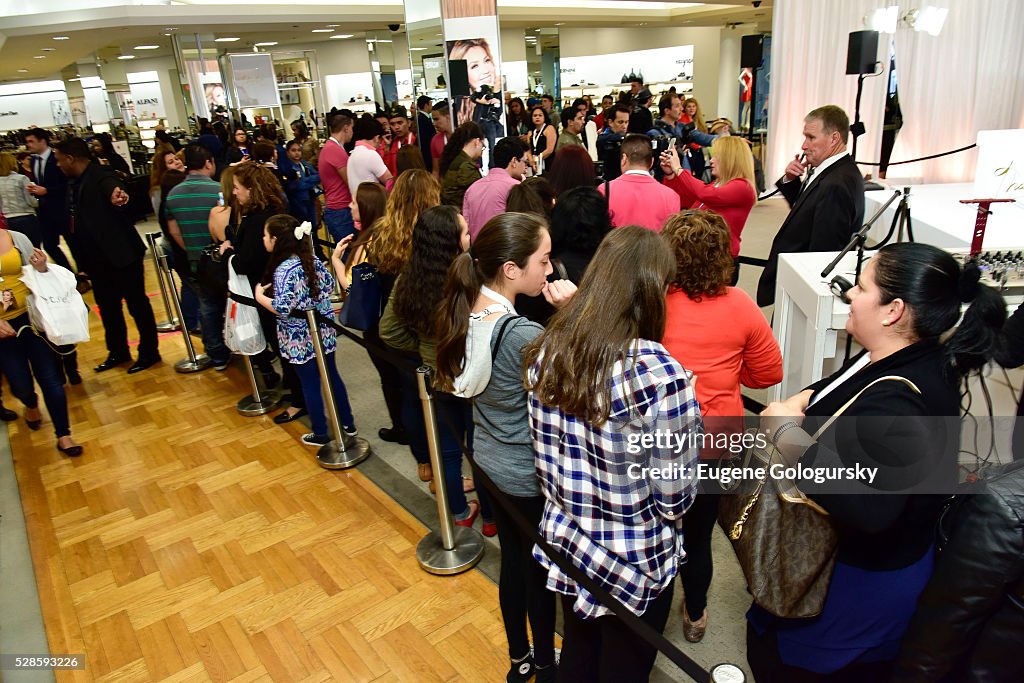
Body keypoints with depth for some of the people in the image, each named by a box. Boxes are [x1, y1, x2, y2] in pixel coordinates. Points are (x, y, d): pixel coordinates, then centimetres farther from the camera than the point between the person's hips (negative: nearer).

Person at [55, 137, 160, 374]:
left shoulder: (101, 176, -16)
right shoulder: (74, 182, 9)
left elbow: (112, 187, -39)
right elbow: (76, 218, 14)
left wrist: (117, 195, -62)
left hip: (121, 254, -9)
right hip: (97, 258, 9)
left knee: (137, 304, 3)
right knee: (107, 306, 18)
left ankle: (149, 352, 16)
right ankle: (118, 352, 32)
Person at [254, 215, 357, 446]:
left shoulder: (283, 270, -22)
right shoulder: (312, 259, -1)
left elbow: (283, 308, -28)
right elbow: (330, 285, 8)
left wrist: (259, 296, -12)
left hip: (300, 339, -7)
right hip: (324, 331, 7)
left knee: (310, 385, 8)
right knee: (332, 376, 19)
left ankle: (321, 434, 23)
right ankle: (348, 424, 30)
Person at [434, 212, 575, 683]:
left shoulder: (467, 314, -6)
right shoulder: (523, 336, -31)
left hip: (491, 463, 7)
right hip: (529, 476, -7)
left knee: (512, 563, 25)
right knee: (540, 574, 17)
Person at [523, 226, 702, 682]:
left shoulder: (546, 352, -11)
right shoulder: (660, 375, -29)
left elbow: (547, 454, 0)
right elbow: (675, 498, -19)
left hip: (565, 542, 5)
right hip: (637, 564, -4)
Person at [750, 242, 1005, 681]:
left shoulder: (895, 404, -34)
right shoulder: (919, 360, -3)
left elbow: (868, 508, -44)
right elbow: (840, 390, 15)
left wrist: (786, 433, -35)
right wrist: (800, 402, -7)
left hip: (859, 583, -9)